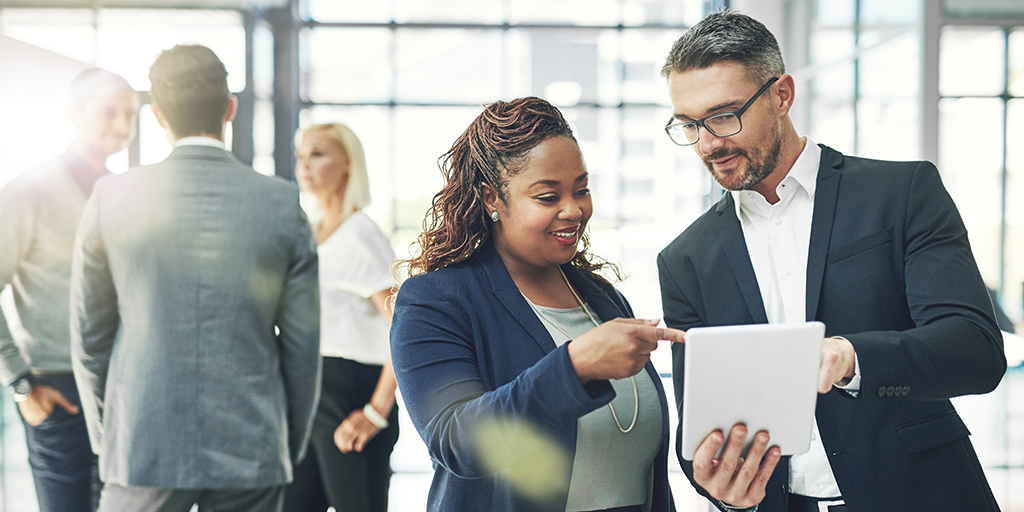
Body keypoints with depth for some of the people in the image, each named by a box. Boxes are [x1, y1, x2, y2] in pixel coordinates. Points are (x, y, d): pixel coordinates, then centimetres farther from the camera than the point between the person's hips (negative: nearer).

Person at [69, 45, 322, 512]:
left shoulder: (111, 198, -3)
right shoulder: (284, 205, -3)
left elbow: (88, 334, 5)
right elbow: (303, 343, 1)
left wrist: (104, 439, 17)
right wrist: (292, 447, 13)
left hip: (140, 451, 0)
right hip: (252, 454, 1)